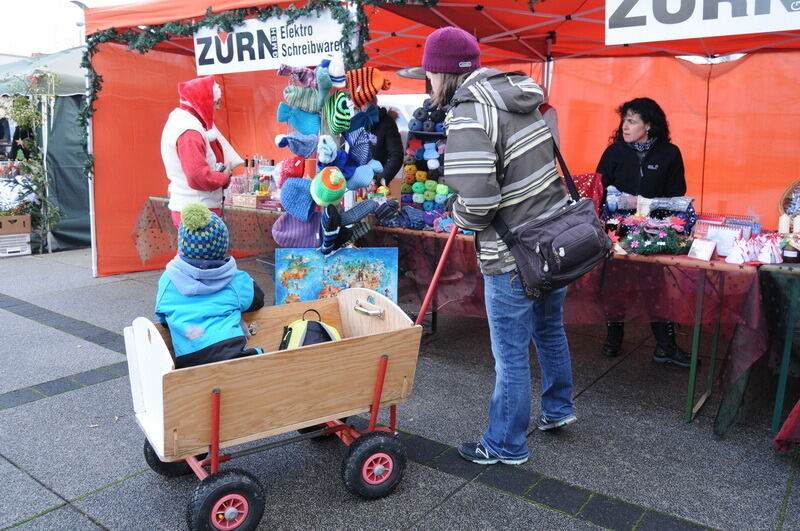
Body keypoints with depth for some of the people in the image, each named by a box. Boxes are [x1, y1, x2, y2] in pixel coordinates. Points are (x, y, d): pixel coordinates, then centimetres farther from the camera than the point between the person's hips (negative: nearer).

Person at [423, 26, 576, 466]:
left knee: (511, 354, 7)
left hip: (514, 257, -9)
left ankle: (506, 446, 27)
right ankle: (558, 409, 48)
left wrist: (458, 215, -7)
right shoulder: (518, 98, 6)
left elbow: (477, 199, -30)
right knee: (550, 330, 27)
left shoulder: (468, 114, -20)